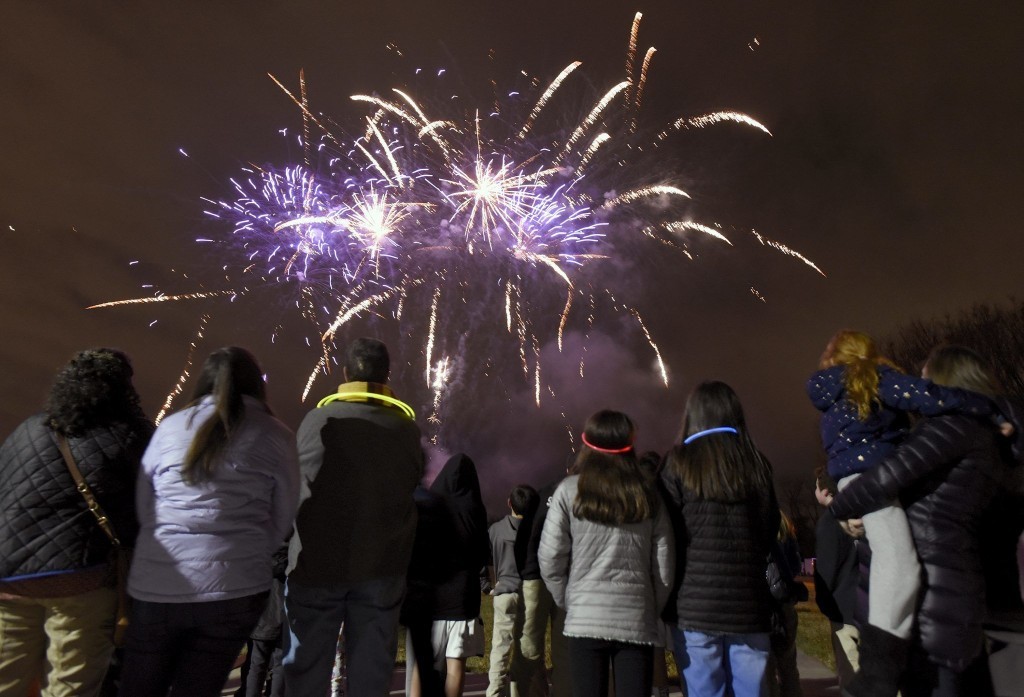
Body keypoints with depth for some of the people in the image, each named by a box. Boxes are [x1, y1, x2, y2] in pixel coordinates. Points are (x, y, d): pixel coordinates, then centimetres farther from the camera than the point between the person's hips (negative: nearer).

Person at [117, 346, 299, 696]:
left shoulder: (169, 426, 6)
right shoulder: (276, 436, 0)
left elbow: (142, 509, 8)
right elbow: (282, 522, 3)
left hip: (156, 585, 2)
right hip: (234, 588, -1)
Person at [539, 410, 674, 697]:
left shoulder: (570, 490, -3)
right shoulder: (648, 494, 4)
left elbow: (550, 559, -3)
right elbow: (665, 564, 4)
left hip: (585, 619, -2)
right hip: (637, 620, 2)